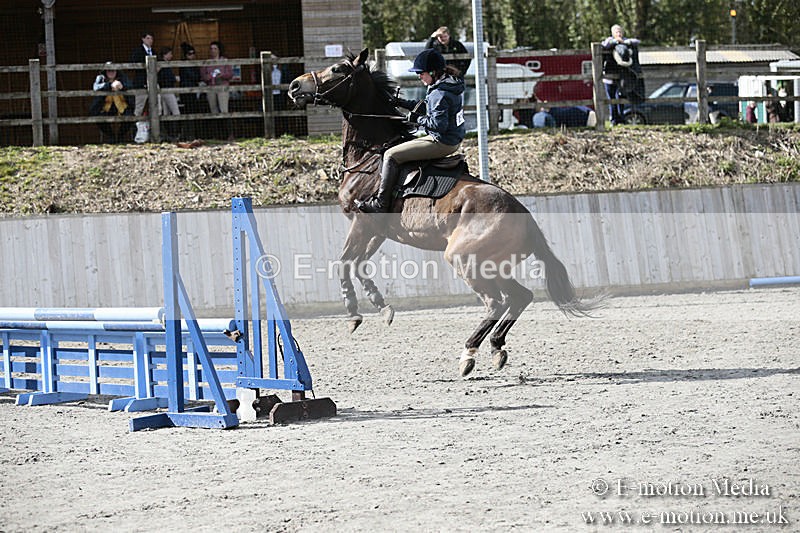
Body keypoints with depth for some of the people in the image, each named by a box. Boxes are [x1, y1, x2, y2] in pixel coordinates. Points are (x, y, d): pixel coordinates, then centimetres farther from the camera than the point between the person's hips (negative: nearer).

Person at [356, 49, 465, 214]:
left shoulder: (439, 94, -22)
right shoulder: (449, 86, 11)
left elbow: (439, 124, -27)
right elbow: (429, 108, 23)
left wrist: (417, 119, -14)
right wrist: (403, 103, 17)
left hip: (442, 143, -11)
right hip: (452, 140, 11)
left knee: (391, 155, -7)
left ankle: (380, 205, -5)